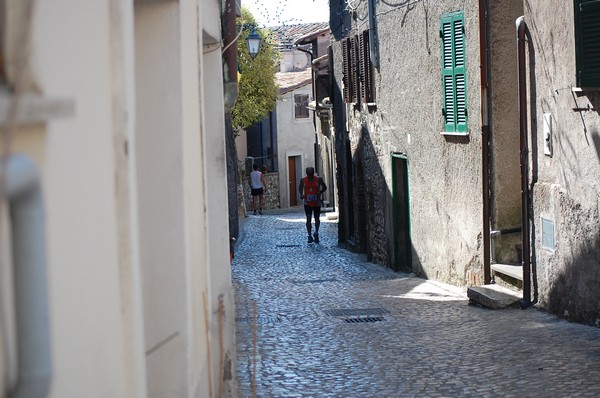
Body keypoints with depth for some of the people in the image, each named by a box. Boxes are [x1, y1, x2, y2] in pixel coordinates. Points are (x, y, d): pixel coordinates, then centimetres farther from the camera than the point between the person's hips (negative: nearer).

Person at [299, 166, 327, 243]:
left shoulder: (318, 179, -8)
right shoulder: (303, 180, -3)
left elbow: (324, 187, 1)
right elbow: (300, 187, 14)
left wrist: (320, 192, -18)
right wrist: (301, 194, -5)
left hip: (317, 202, 0)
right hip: (307, 203, 0)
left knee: (317, 218, 11)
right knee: (308, 219, -6)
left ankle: (316, 233, 32)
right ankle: (309, 236, -4)